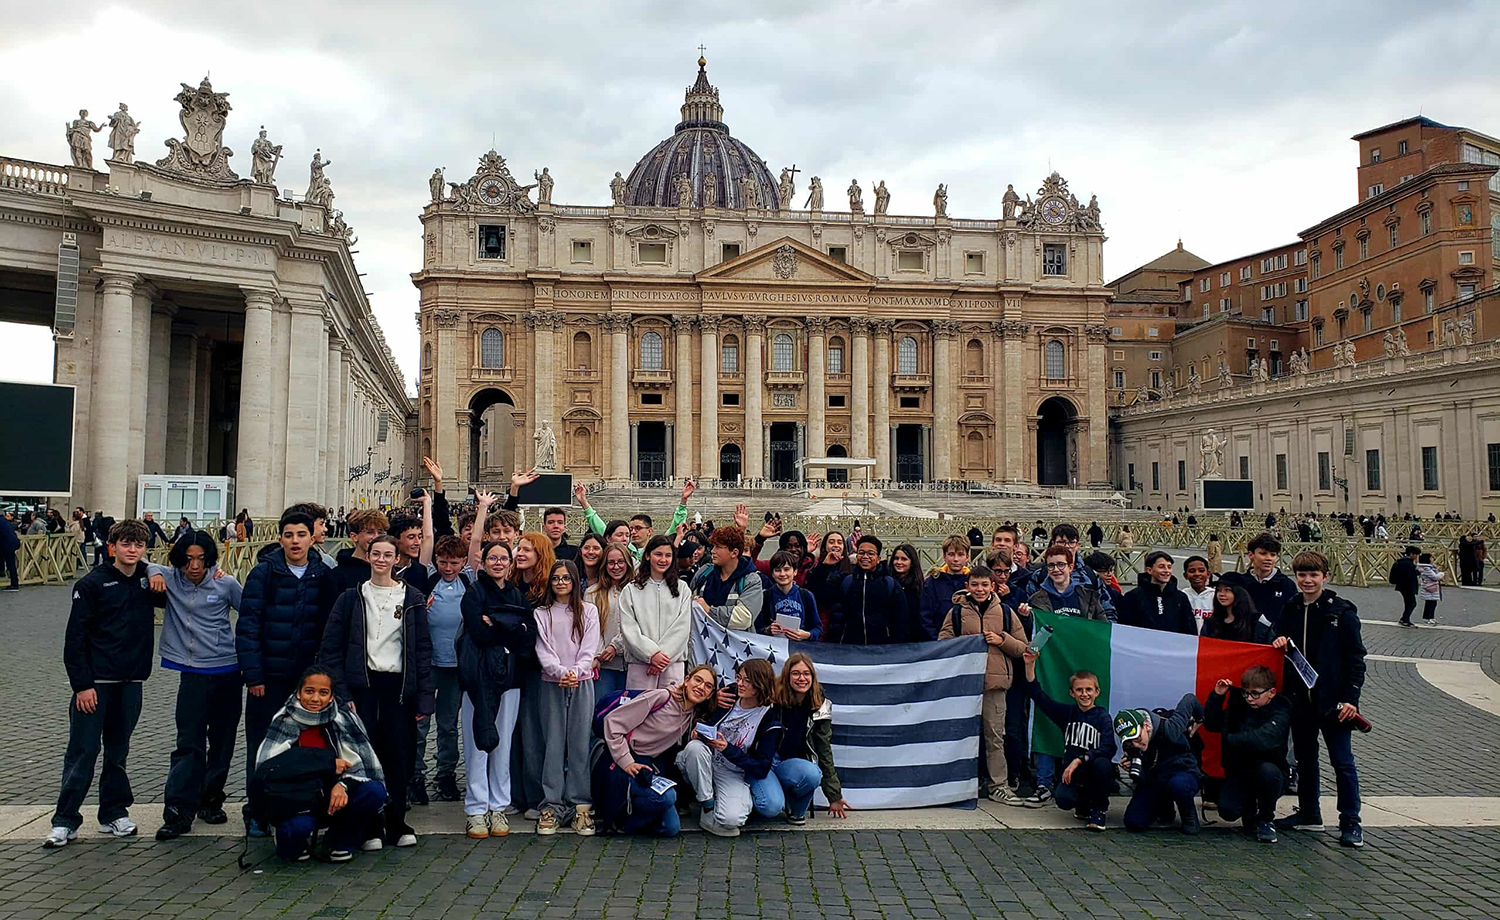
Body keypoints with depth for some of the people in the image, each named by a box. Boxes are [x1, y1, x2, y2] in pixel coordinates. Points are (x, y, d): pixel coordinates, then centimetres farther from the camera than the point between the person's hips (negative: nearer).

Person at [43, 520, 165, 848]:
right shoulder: (93, 584, -6)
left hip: (130, 682, 4)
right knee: (83, 750, -1)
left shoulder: (148, 582, 6)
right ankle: (65, 820, 9)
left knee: (118, 750, 12)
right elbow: (75, 637, -7)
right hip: (94, 682, -4)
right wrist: (82, 684, -12)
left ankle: (114, 812, 22)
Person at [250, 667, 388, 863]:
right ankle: (294, 843, 4)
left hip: (333, 802, 3)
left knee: (375, 792, -24)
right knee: (298, 826, -36)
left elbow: (359, 762, -3)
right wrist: (329, 763, -20)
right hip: (296, 801, -2)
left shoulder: (344, 718, -1)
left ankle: (341, 842, 2)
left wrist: (342, 784, -26)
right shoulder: (284, 722, -5)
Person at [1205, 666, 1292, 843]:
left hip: (1270, 772, -3)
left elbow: (1263, 739, -31)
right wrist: (1216, 696, -11)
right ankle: (1249, 808, 17)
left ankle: (1265, 819, -10)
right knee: (1227, 810, -23)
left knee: (1268, 770, -38)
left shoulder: (1280, 713, -13)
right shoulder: (1240, 705, 3)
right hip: (1239, 772, 3)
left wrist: (1230, 739, -20)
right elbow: (1211, 725, 1)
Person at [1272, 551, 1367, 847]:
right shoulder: (1290, 610, 7)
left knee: (1342, 761, -1)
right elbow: (1280, 644, 20)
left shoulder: (1341, 611, -7)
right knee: (1304, 756, 14)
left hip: (1332, 699, -5)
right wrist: (1279, 643, -4)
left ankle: (1350, 822, 8)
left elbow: (1356, 657, -8)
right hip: (1300, 697, 5)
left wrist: (1350, 697, -13)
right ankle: (1309, 813, 26)